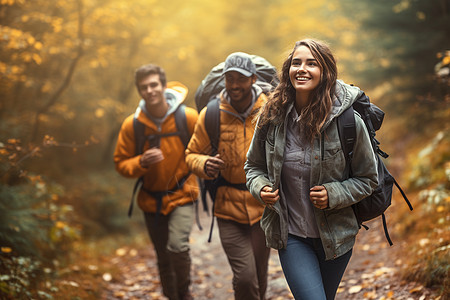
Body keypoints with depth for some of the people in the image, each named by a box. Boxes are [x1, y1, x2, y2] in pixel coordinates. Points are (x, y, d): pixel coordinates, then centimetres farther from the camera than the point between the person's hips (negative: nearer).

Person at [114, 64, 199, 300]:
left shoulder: (188, 117, -13)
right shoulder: (131, 125, -10)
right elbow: (121, 164, -3)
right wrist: (141, 162, -22)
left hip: (181, 195, -2)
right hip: (151, 199, 3)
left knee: (177, 246, -23)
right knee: (164, 260, 14)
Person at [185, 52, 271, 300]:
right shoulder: (210, 114, -6)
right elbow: (192, 154, 6)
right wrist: (204, 165, -16)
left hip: (263, 206, 1)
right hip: (228, 208, -1)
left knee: (259, 277, 13)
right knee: (245, 277, -11)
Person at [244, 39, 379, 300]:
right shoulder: (272, 117, -5)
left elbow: (368, 179, -2)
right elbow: (254, 165, 10)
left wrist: (333, 195, -18)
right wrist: (260, 187, -11)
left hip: (335, 236, 0)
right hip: (291, 236, 0)